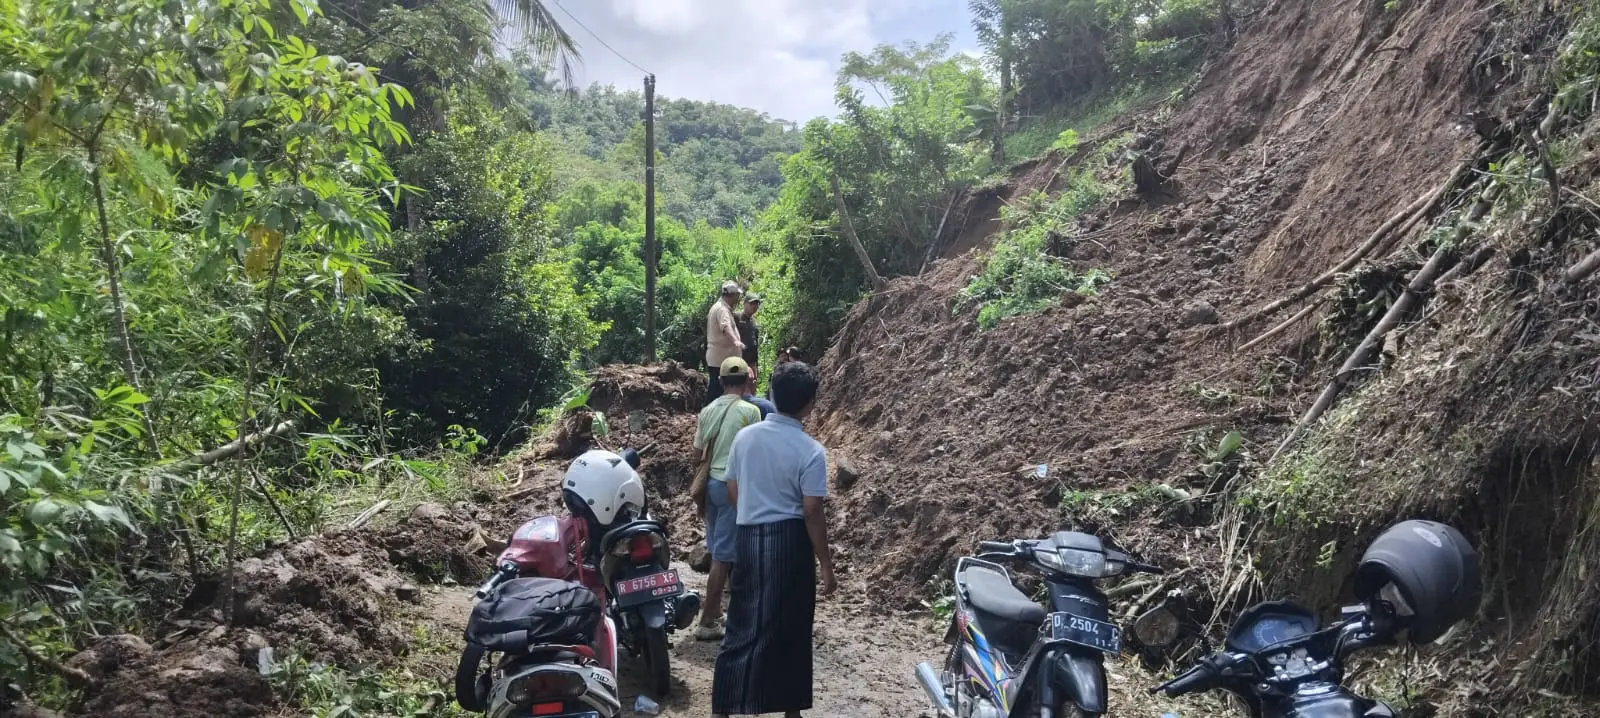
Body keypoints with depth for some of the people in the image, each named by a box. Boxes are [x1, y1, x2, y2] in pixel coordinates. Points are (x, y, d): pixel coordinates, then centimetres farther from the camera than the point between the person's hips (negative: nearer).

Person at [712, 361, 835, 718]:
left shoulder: (745, 436, 1)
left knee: (743, 624, 13)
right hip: (789, 541, -4)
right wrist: (826, 565, -5)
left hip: (748, 536, 5)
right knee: (789, 630, 8)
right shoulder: (811, 451, -13)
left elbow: (733, 491, 10)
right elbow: (812, 513, -13)